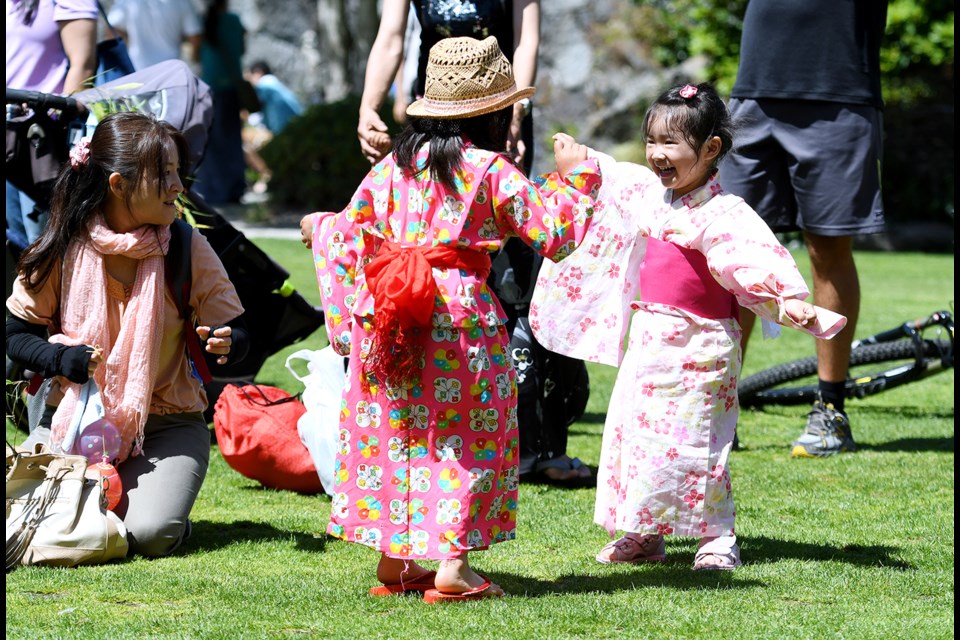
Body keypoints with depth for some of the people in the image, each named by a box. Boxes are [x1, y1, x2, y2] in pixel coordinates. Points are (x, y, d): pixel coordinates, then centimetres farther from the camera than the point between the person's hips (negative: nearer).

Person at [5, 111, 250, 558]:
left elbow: (235, 333, -2)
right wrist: (62, 359, -19)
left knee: (151, 534, -27)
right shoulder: (64, 248, -6)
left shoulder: (188, 248, -6)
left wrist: (226, 343, -27)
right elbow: (17, 336, 2)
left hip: (166, 426, -1)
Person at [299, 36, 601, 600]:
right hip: (461, 318, -4)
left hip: (389, 322, 4)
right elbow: (555, 234, -4)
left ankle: (394, 561, 16)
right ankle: (452, 562, -3)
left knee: (391, 432, 12)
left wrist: (323, 226, 33)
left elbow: (353, 231, 13)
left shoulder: (394, 166, 8)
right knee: (465, 438, 4)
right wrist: (574, 175, 9)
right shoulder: (492, 172, -5)